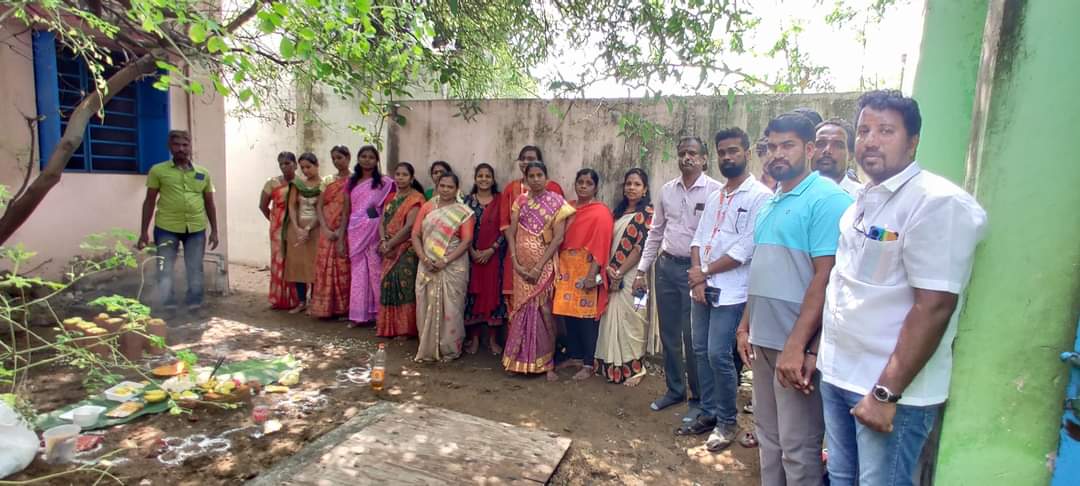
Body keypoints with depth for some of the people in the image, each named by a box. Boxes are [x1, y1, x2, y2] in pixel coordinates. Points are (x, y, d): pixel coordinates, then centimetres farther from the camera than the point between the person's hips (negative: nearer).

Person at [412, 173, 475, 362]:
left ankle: (449, 350, 15)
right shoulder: (427, 207, 8)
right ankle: (427, 349, 19)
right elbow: (415, 234, 5)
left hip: (453, 267, -3)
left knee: (450, 309, 1)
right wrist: (423, 258, -10)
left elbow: (467, 240, -9)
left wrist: (445, 261, -16)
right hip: (428, 266, 3)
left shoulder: (463, 212, -1)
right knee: (427, 307, 7)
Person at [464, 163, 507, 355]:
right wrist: (472, 251, -9)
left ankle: (493, 339, 13)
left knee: (493, 292, 2)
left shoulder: (500, 201, 2)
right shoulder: (468, 200, 5)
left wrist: (491, 250, -12)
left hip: (494, 255, -1)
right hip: (472, 255, 1)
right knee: (473, 293, 4)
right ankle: (474, 338, 16)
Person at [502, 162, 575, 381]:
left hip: (544, 265, -3)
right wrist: (515, 262, -10)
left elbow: (558, 238, -10)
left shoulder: (556, 202, -3)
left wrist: (539, 267, -15)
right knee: (522, 310, 8)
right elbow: (511, 233, 3)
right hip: (522, 265, 3)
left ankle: (547, 363, 10)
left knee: (544, 311, -1)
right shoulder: (520, 201, 7)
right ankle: (520, 360, 19)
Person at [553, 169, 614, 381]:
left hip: (585, 271, -6)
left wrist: (592, 274, -19)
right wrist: (558, 267, 12)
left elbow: (600, 246, -14)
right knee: (568, 314, 10)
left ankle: (588, 364, 10)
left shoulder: (601, 212, -8)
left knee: (586, 316, -1)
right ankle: (575, 356, 25)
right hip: (567, 270, 6)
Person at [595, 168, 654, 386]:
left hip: (632, 276, -6)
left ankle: (634, 367, 14)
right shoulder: (618, 211, 14)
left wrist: (620, 271, -15)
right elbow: (608, 241, 11)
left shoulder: (647, 212, -6)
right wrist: (608, 268, -5)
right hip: (614, 275, 6)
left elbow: (641, 247, -14)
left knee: (630, 321, 0)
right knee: (613, 320, 10)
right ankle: (614, 365, 22)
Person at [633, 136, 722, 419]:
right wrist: (642, 270, 12)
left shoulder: (715, 191, -8)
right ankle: (674, 389, 33)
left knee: (694, 337, 2)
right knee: (669, 334, 14)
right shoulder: (667, 190, 9)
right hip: (666, 266, 5)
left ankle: (699, 398, 22)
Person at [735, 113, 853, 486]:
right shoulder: (771, 204, 14)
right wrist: (745, 325, 13)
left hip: (796, 346, -8)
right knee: (768, 435, 18)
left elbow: (826, 277, -18)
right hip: (762, 340, 8)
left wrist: (796, 345, -22)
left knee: (798, 447, 4)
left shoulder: (827, 198, -11)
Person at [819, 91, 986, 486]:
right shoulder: (863, 201, 9)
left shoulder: (937, 202, -15)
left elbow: (934, 307, -21)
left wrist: (886, 394, -21)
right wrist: (821, 349, 14)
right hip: (837, 375, 8)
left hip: (892, 389, -7)